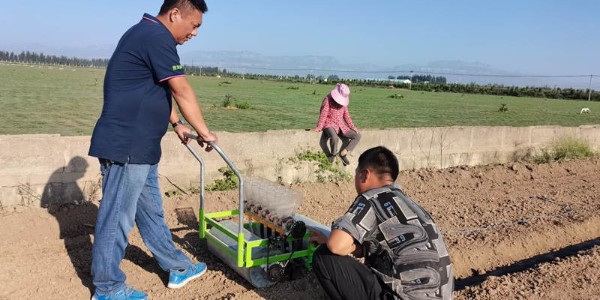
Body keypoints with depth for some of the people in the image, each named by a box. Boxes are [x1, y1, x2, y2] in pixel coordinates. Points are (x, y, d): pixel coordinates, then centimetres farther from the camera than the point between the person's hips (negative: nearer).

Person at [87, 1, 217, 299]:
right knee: (118, 218, 1)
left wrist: (176, 123, 20)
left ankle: (177, 267, 31)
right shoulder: (157, 36, -16)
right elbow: (182, 91, -15)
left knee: (150, 212, 18)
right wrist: (204, 131, -6)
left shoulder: (146, 34, 17)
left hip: (138, 146, 11)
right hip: (126, 146, -11)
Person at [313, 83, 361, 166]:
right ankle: (333, 155, -11)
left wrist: (352, 127, 7)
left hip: (341, 126, 7)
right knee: (334, 137, -39)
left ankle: (343, 153, -3)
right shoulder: (328, 99, -6)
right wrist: (319, 127, -25)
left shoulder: (343, 102, 13)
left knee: (357, 136, -4)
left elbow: (346, 115, 17)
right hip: (330, 125, -7)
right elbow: (323, 114, -14)